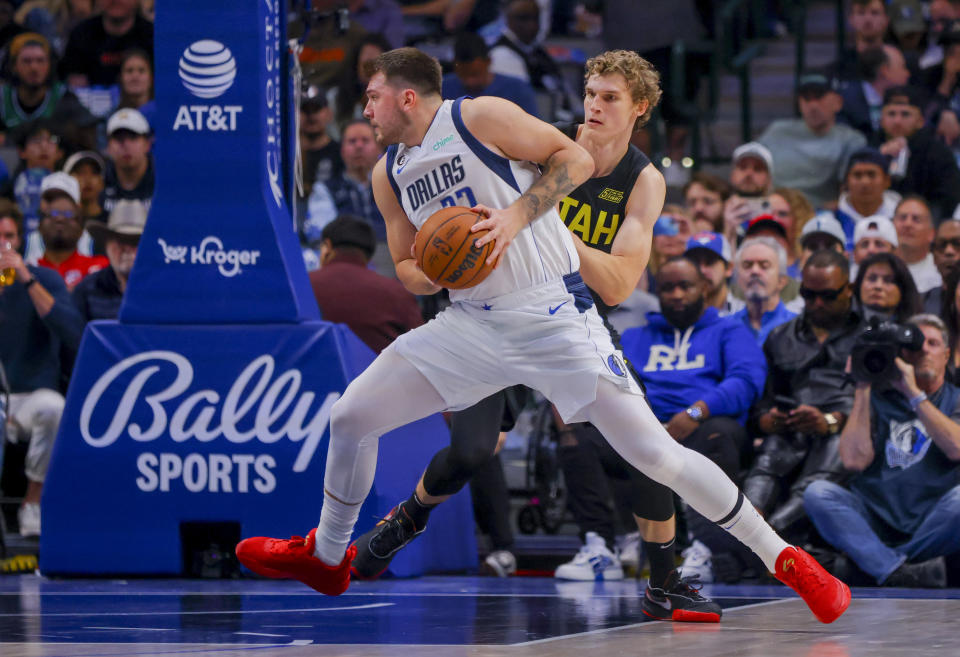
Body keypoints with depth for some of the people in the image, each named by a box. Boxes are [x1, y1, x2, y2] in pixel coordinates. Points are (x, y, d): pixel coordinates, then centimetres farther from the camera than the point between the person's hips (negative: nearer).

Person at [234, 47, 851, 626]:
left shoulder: (481, 118, -9)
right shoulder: (389, 175, 11)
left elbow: (575, 157, -9)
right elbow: (408, 267, 18)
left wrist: (516, 216, -21)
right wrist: (428, 275, -5)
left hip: (552, 316, -7)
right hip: (471, 324, 7)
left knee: (654, 452, -13)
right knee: (350, 417, 2)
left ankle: (783, 558, -4)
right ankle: (326, 558, 24)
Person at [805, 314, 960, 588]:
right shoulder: (879, 399, 14)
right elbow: (854, 460, -2)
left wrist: (914, 393, -10)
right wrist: (862, 389, -1)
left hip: (932, 526, -2)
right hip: (875, 520, 2)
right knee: (818, 492, -24)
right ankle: (899, 574, -36)